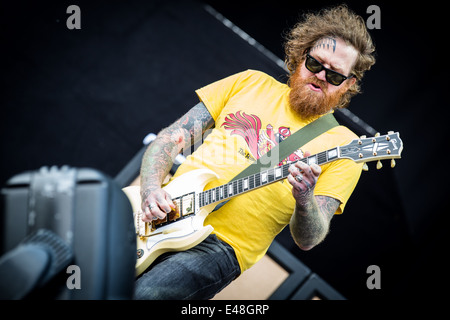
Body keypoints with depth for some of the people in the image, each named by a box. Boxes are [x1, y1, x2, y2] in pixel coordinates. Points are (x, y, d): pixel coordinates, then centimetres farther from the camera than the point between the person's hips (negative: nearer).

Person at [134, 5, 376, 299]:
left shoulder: (343, 146, 3)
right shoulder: (251, 83, 13)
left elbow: (308, 239, -2)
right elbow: (172, 138, 10)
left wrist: (304, 201, -24)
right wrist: (151, 191, -8)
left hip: (222, 245, -4)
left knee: (143, 292, -30)